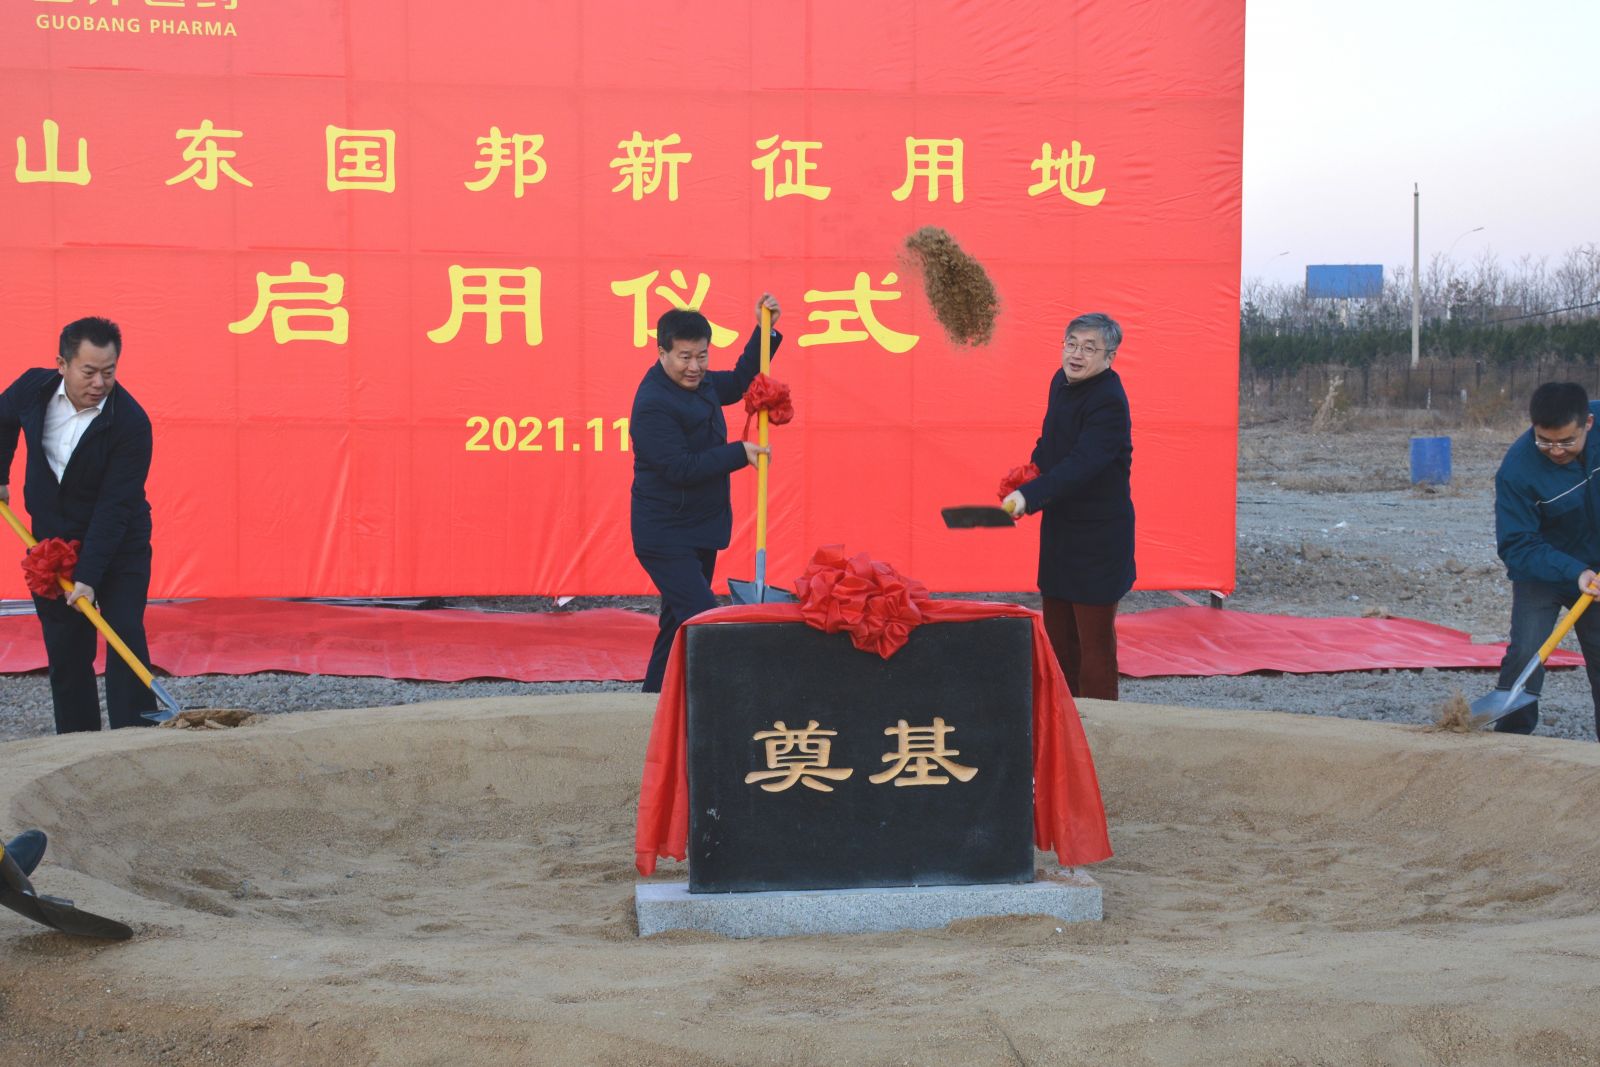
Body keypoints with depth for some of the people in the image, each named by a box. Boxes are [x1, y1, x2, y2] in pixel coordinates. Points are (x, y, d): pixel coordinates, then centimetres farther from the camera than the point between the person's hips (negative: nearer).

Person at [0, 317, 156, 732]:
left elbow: (114, 508, -26)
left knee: (126, 642, -11)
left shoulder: (131, 422, -24)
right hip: (52, 542, 4)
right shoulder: (33, 388, -10)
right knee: (65, 651, 7)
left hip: (119, 546, -4)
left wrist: (89, 576, -30)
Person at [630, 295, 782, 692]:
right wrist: (740, 453, -22)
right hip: (666, 536, -10)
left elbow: (738, 383, 25)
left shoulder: (699, 382, 7)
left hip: (701, 528, 10)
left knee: (679, 623, 16)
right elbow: (681, 468, -26)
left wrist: (764, 331, 16)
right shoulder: (652, 404, -22)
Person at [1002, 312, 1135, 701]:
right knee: (1057, 629, 16)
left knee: (1093, 636, -2)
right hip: (1060, 526, 9)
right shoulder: (1062, 381, 6)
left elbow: (1081, 464, -33)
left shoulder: (1109, 402, -22)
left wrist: (1029, 495, -42)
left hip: (1098, 534, -9)